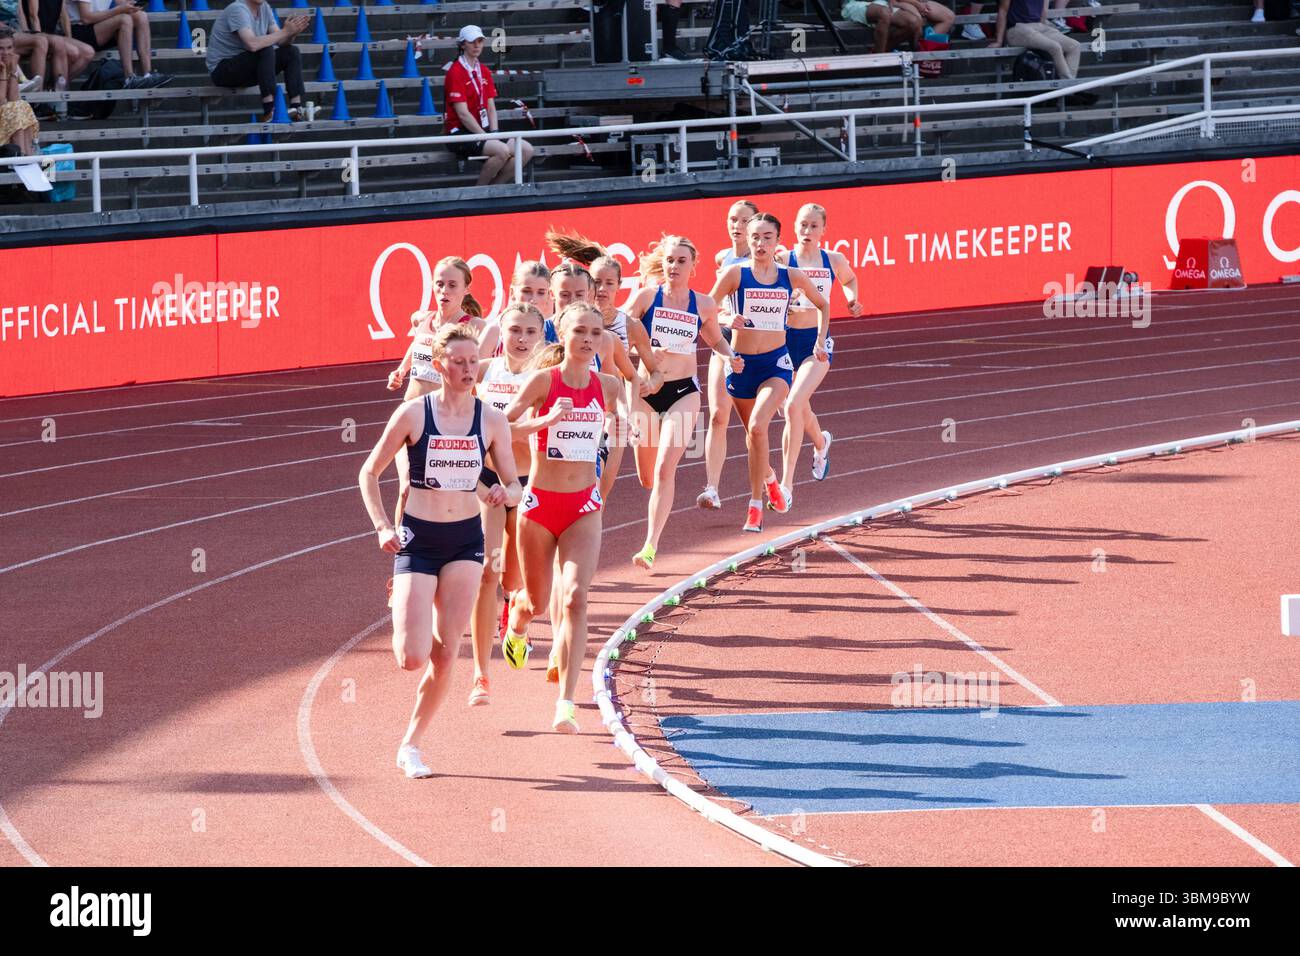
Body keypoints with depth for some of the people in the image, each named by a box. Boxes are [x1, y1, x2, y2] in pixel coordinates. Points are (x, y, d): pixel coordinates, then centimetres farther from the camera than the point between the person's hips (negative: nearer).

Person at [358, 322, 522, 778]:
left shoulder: (491, 420, 0)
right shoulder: (414, 413, -7)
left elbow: (514, 486, 6)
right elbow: (369, 473, 0)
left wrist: (506, 493, -18)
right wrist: (382, 527, -12)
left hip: (466, 540, 2)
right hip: (417, 539, -2)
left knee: (445, 655, -4)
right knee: (412, 658, -12)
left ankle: (411, 746, 13)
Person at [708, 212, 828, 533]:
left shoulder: (792, 277, 0)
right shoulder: (736, 273, -5)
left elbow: (822, 305, 18)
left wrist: (820, 342, 9)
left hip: (776, 362, -1)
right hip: (741, 363, 1)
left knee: (757, 426, -23)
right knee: (753, 431, 16)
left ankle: (755, 505, -9)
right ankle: (770, 480, 45)